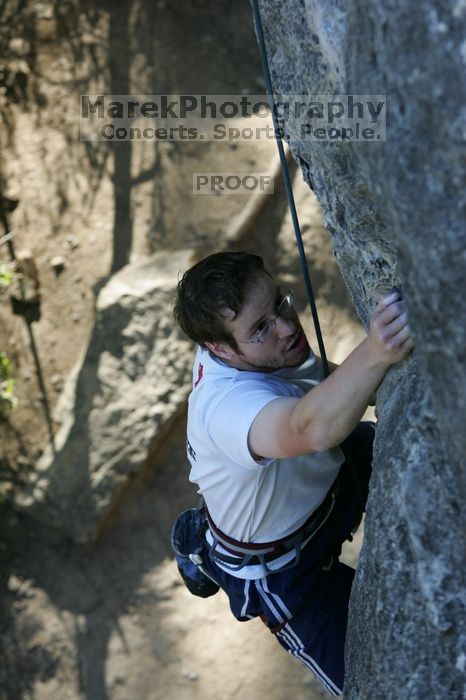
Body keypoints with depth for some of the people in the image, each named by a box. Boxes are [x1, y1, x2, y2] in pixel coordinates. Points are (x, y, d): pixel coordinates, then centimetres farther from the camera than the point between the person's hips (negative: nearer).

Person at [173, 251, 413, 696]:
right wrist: (374, 356, -81)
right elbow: (312, 428, -66)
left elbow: (316, 378, 2)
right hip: (281, 567, -7)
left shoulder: (256, 353, -19)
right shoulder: (227, 405, -44)